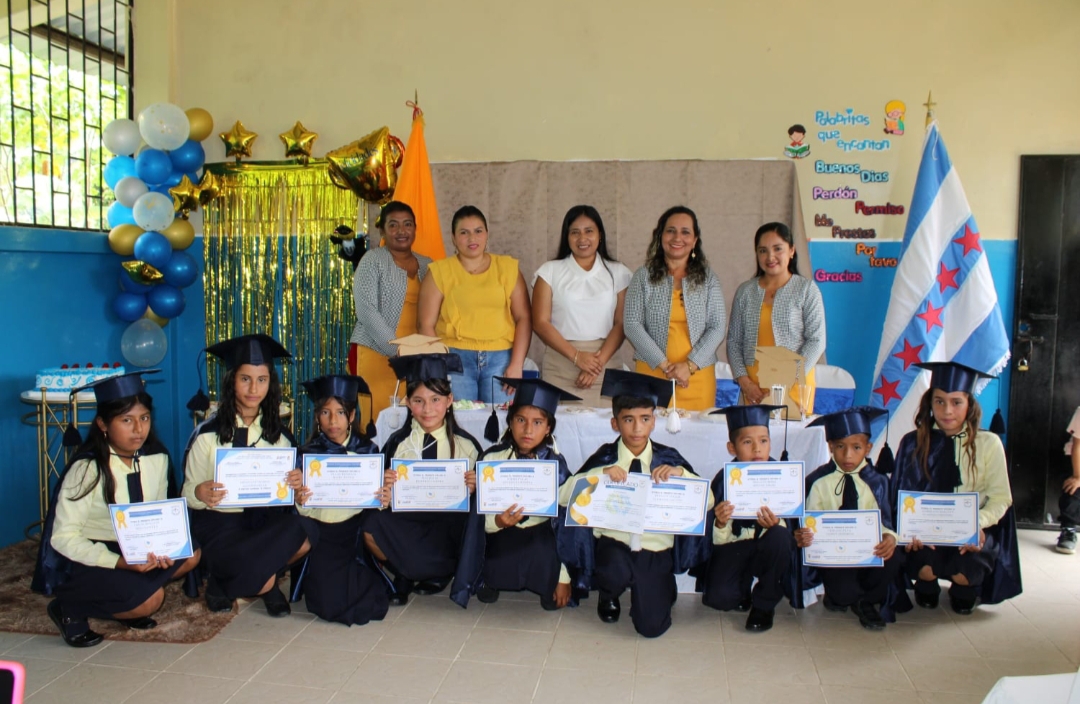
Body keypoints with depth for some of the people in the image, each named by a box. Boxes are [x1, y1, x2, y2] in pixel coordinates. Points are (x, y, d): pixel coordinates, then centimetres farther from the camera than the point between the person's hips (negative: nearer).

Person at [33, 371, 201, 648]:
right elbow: (64, 537, -20)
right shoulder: (86, 469, -21)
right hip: (84, 557, -6)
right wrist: (120, 563, -31)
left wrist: (161, 550, -19)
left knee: (189, 553, -16)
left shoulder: (157, 459, -6)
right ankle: (70, 608, 0)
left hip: (134, 548, 6)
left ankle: (124, 598, 0)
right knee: (149, 598, -25)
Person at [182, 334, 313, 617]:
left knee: (305, 531, -31)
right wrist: (200, 494, -25)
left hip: (266, 519, 4)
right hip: (219, 522, -4)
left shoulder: (279, 434, 7)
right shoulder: (208, 434, -2)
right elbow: (188, 493, -1)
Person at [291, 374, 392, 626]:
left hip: (355, 530, 1)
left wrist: (383, 500, -14)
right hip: (321, 533, 0)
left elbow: (375, 501, 8)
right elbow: (306, 512, 0)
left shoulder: (368, 450, 4)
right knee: (329, 603, -17)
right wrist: (300, 501, -22)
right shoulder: (307, 454, 1)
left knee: (370, 604, -16)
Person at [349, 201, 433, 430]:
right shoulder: (373, 261, 2)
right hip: (375, 353, -4)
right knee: (374, 420, -8)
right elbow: (366, 311, -8)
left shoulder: (426, 265, 15)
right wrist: (397, 349, -15)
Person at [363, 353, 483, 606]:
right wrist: (385, 486, -19)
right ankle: (402, 578, 5)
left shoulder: (466, 445, 2)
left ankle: (439, 574, 3)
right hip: (407, 522, 0)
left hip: (450, 523, 0)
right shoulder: (397, 443, 4)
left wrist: (473, 488, -18)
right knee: (371, 528, -29)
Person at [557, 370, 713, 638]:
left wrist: (680, 473, -19)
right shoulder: (605, 457, -3)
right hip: (613, 543, 0)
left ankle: (658, 591, 26)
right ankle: (608, 597, 5)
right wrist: (600, 473, -23)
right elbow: (563, 496, -12)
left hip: (655, 549, 1)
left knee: (652, 627, -11)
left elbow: (708, 502, -4)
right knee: (615, 571, -34)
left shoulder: (668, 458, -1)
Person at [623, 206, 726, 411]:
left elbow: (717, 328, 2)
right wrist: (664, 365, -10)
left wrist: (690, 366, -10)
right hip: (652, 374, -1)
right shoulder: (643, 277, 5)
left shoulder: (708, 279, 8)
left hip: (698, 376, 1)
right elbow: (632, 324, -2)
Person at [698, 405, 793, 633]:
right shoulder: (724, 480, -12)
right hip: (735, 548, -1)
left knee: (779, 536, -32)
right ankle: (745, 590, 14)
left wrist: (775, 524, -33)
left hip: (767, 547, 1)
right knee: (717, 597, -25)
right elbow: (721, 541, -10)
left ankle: (764, 605, -7)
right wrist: (721, 524, -33)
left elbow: (788, 528, -10)